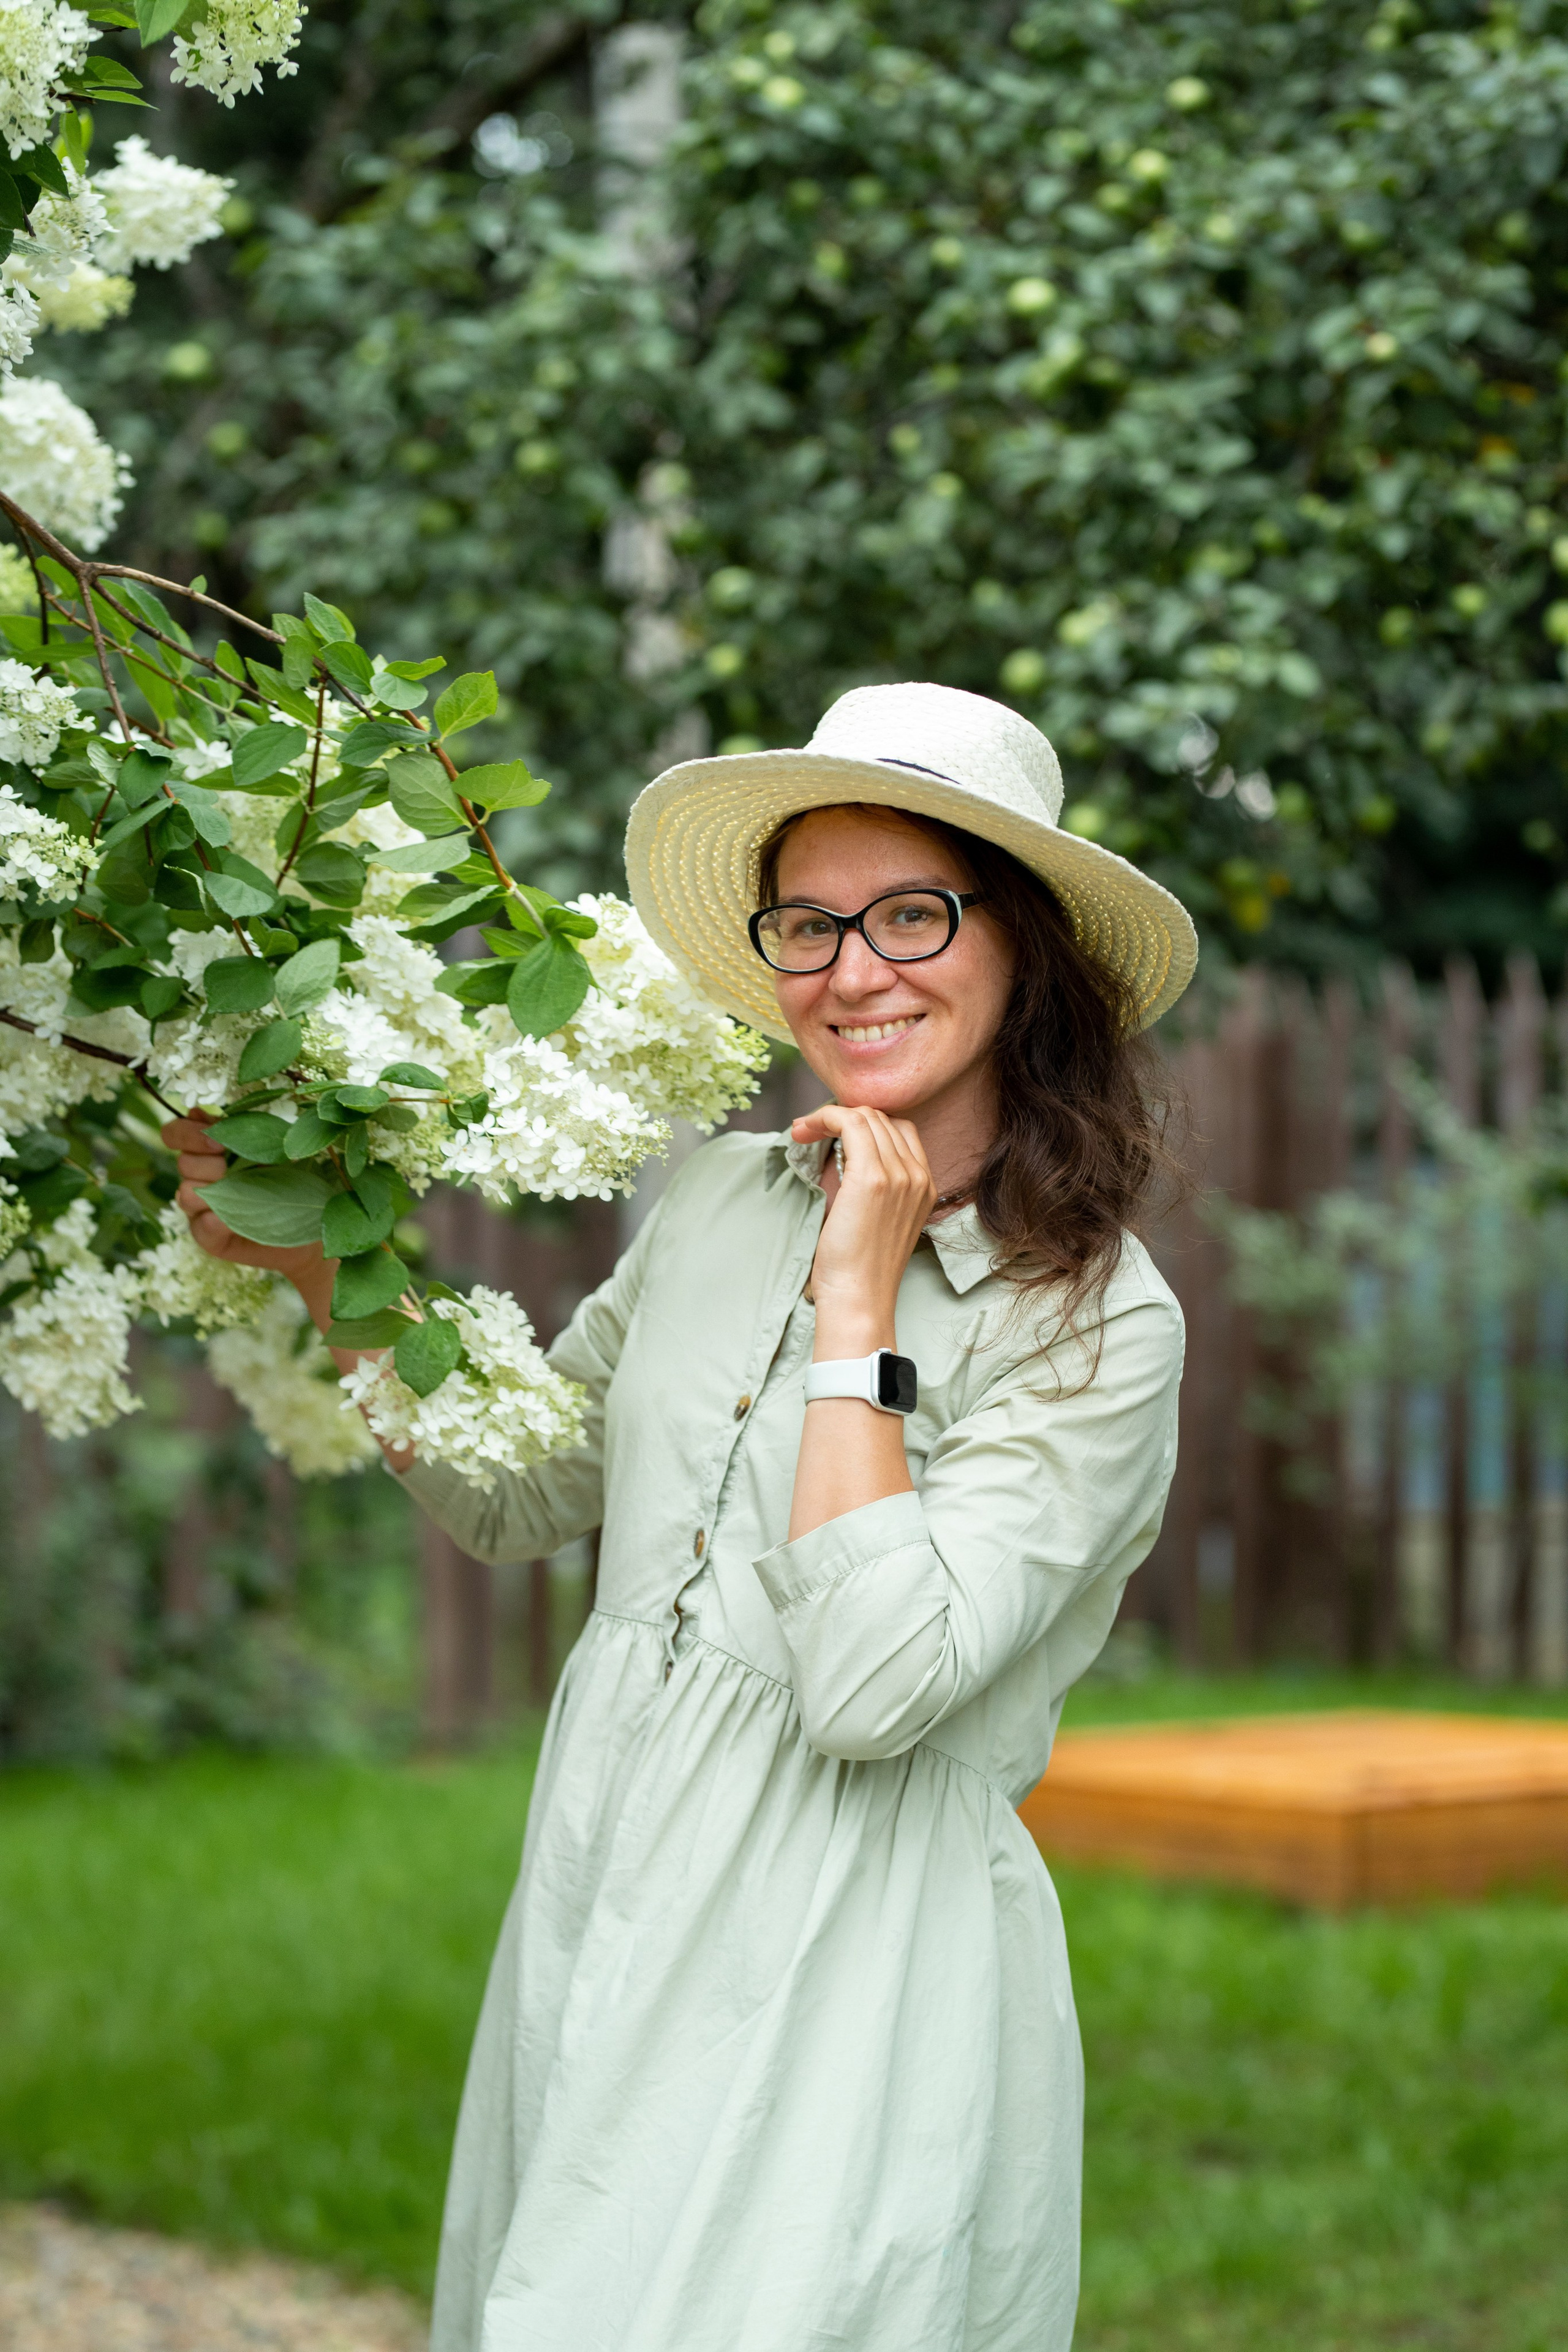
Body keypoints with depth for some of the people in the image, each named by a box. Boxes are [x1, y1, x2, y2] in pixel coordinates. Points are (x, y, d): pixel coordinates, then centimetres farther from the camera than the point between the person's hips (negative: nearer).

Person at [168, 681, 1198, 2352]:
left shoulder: (1099, 1324, -11)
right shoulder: (722, 1201, 6)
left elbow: (871, 1685, -22)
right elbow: (517, 1495, 18)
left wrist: (859, 1305, -17)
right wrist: (322, 1269, 7)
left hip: (849, 1970, -6)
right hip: (602, 1903, 6)